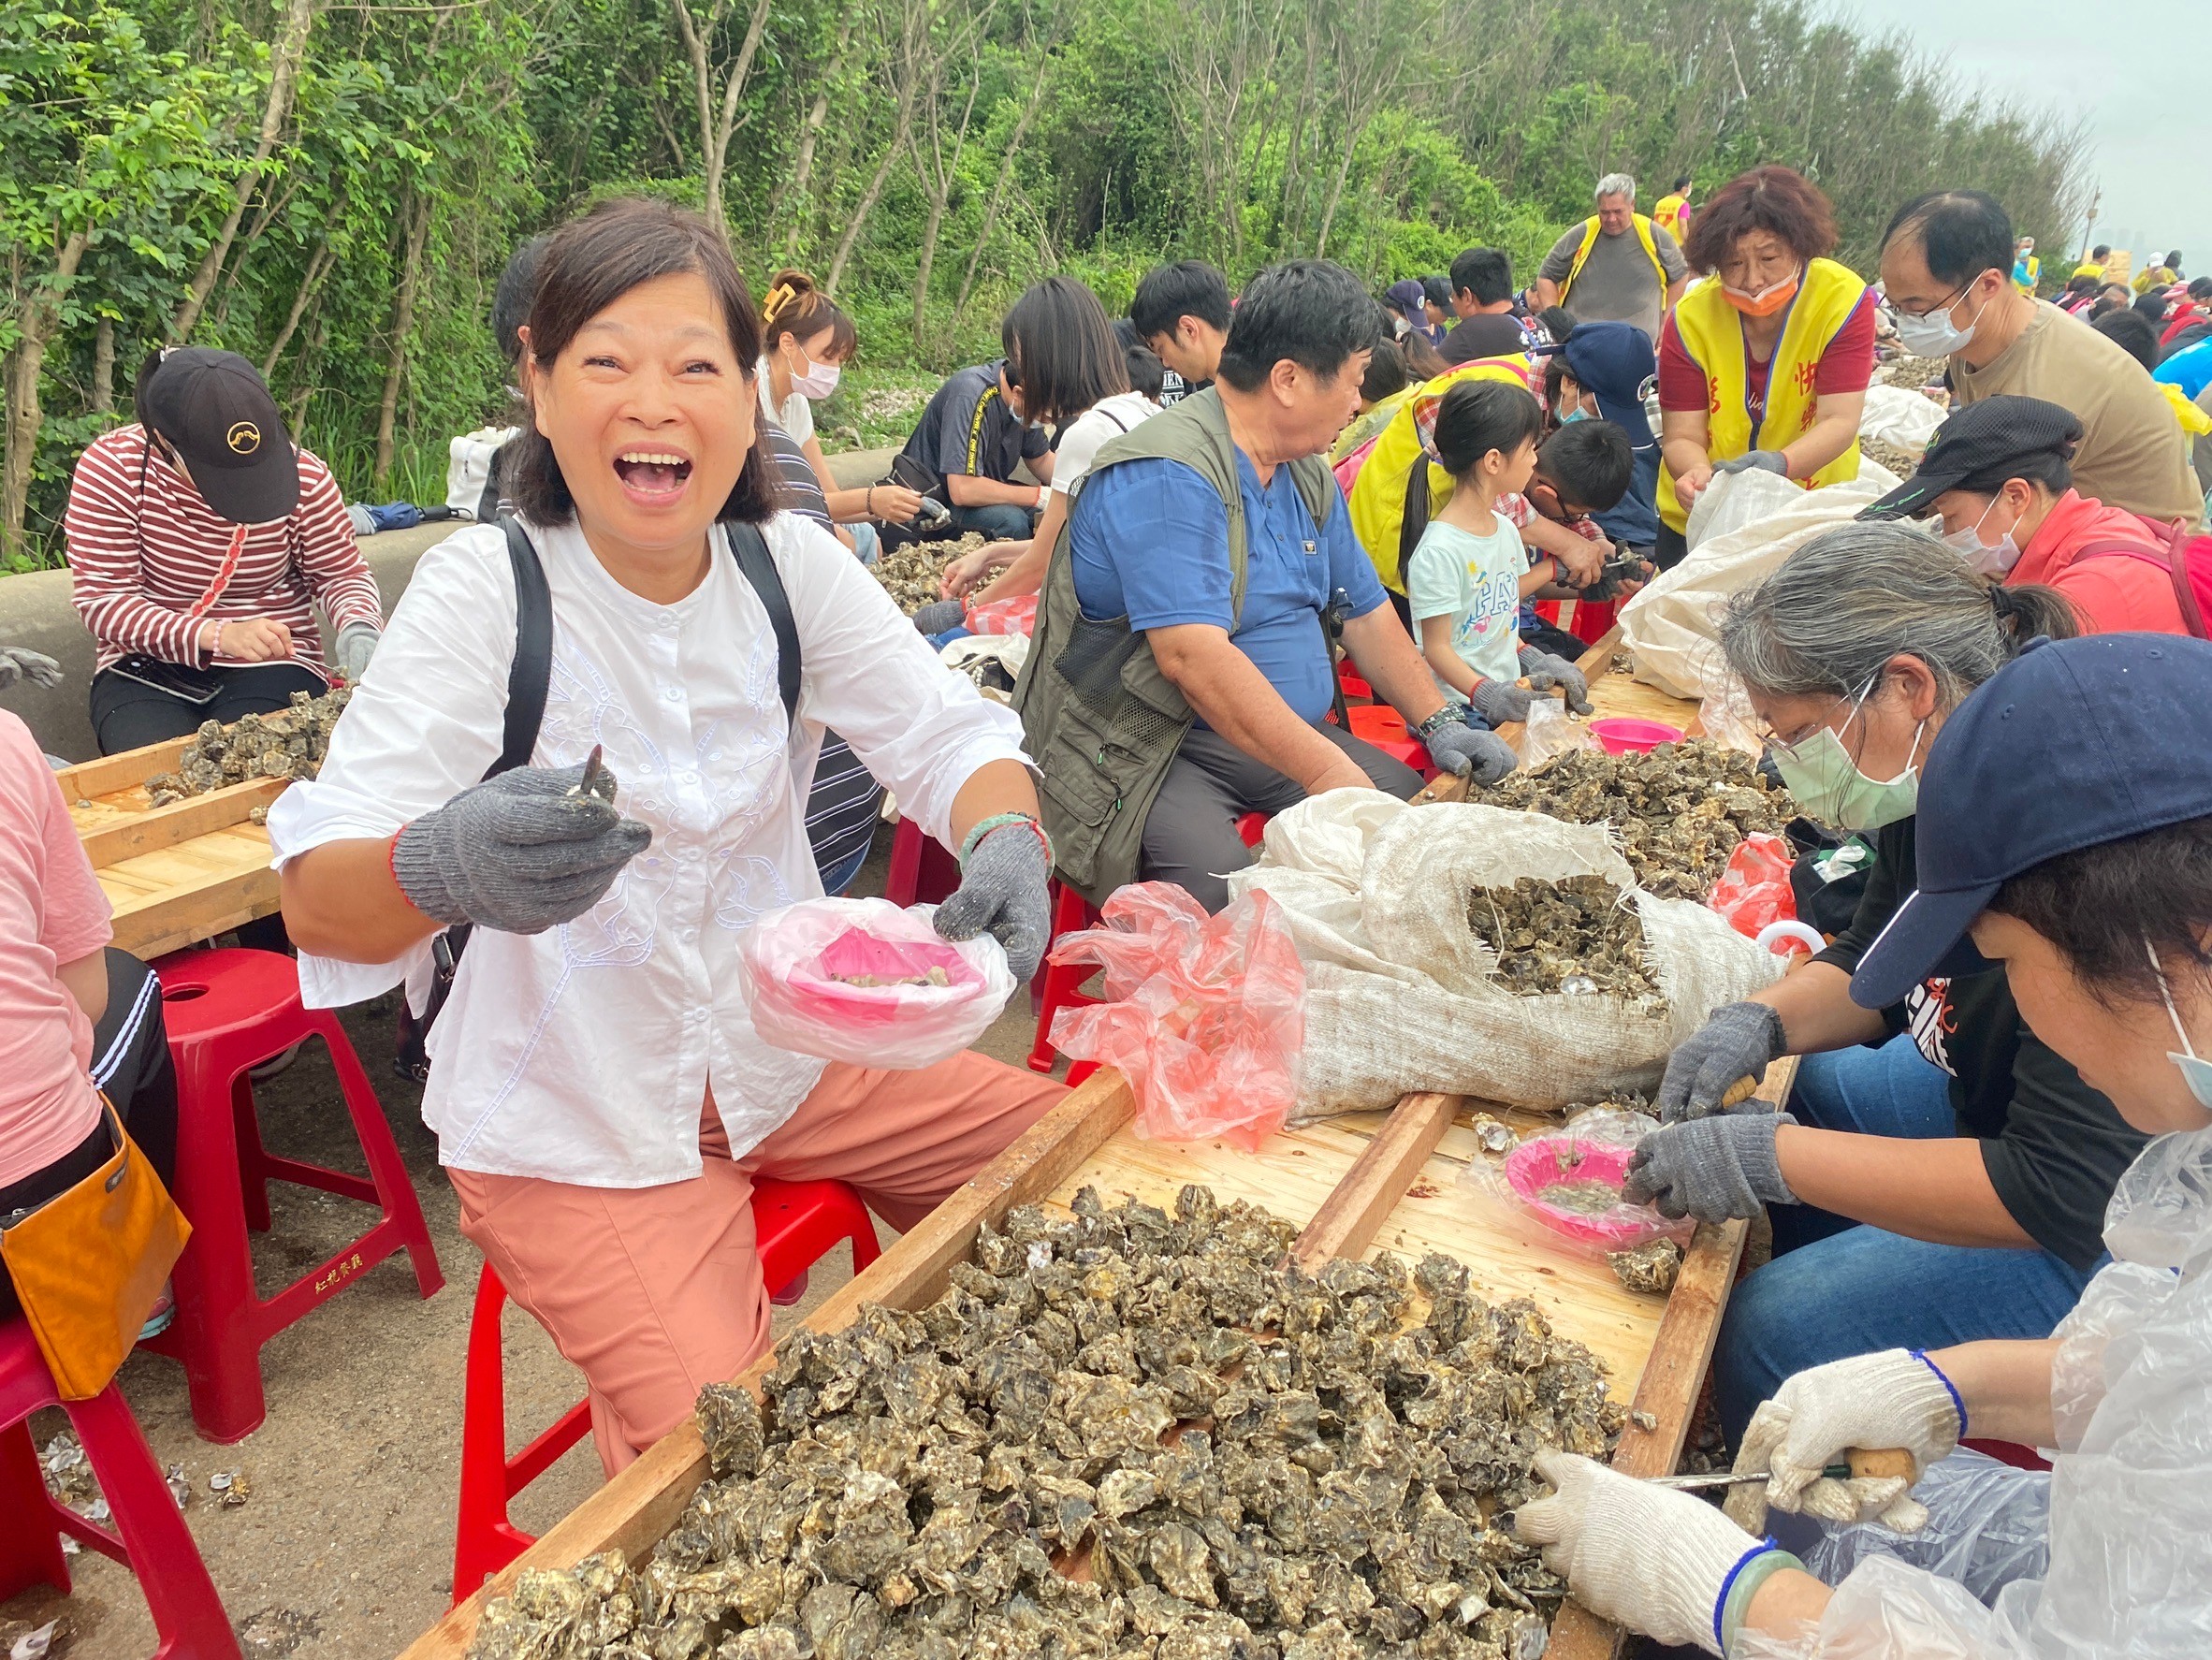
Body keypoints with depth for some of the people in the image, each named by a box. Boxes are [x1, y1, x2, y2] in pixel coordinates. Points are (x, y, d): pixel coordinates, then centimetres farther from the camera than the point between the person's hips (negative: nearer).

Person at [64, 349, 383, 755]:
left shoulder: (303, 474, -8)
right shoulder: (111, 466, -11)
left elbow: (342, 574, 6)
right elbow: (101, 601, -11)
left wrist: (358, 627, -19)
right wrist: (220, 635, -27)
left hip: (271, 671, 0)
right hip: (146, 671, 0)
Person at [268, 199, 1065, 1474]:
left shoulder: (791, 564, -5)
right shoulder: (483, 588, -16)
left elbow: (950, 733, -4)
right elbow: (316, 899, -21)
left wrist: (1005, 838, -28)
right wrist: (438, 868, -45)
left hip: (790, 1059, 5)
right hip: (571, 1126, -4)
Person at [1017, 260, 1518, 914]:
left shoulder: (1309, 476, 14)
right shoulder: (1167, 476, -18)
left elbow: (1365, 611, 20)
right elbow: (1193, 656, -28)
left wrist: (1440, 723, 7)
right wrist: (1329, 773, -30)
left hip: (1287, 735, 9)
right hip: (1142, 753, -8)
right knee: (1222, 892, -35)